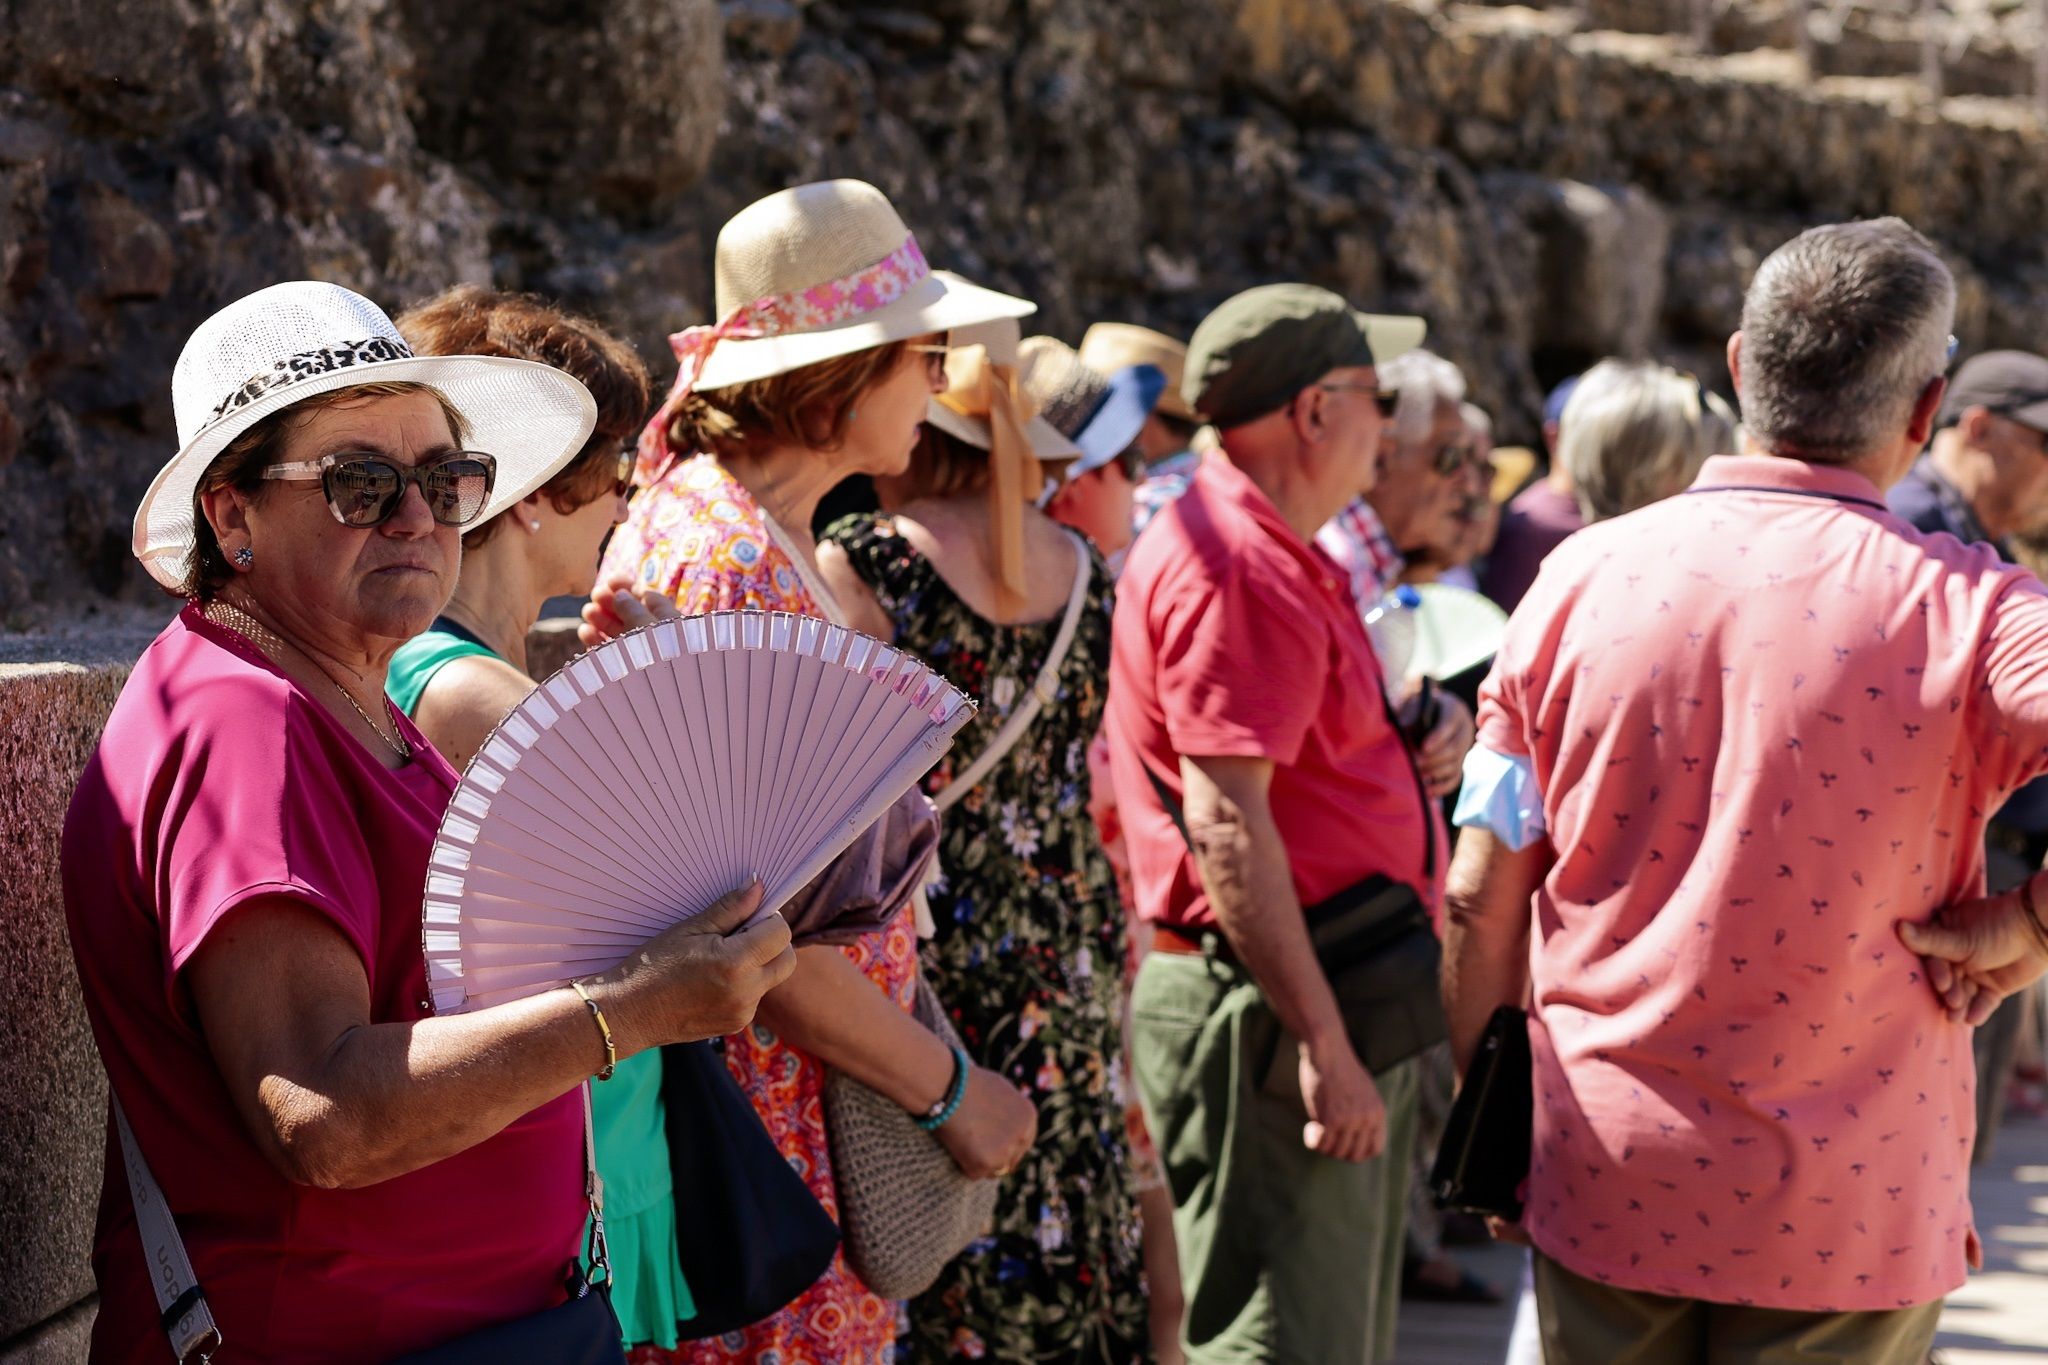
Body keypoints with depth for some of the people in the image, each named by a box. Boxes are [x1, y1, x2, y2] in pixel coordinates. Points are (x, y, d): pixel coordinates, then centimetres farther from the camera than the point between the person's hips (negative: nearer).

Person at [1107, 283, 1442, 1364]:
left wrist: (1415, 743, 8)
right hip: (1269, 1006, -11)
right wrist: (1321, 1043, -26)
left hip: (1330, 1003, 11)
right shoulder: (1237, 568, -16)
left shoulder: (1277, 557, 20)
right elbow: (1224, 816, -23)